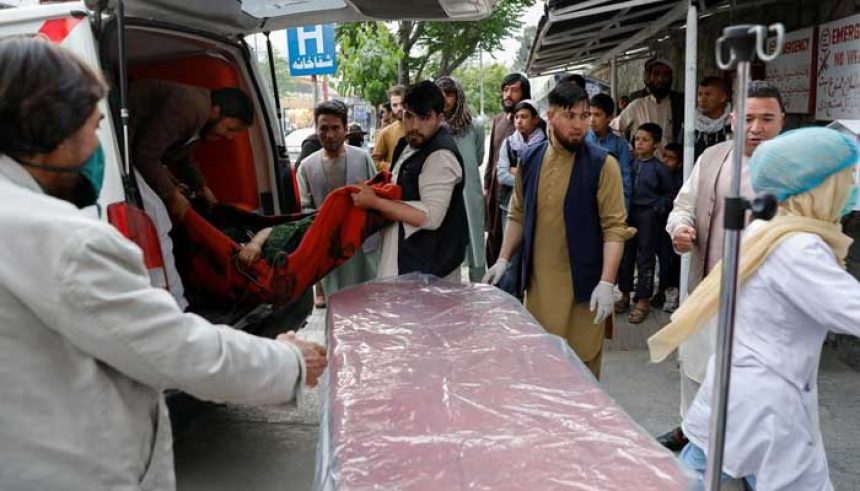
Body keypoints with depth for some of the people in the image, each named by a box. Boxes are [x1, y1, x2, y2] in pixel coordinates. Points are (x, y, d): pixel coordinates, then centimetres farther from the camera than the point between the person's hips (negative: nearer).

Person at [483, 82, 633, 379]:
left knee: (581, 363, 5)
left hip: (583, 284, -4)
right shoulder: (529, 159, 5)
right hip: (537, 282, 4)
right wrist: (503, 259, 7)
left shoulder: (602, 164, -8)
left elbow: (615, 227, -12)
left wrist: (607, 282, -20)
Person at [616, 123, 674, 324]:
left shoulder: (659, 168, -7)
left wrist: (658, 208, -6)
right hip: (629, 212, 4)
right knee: (625, 254, 11)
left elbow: (669, 193, 3)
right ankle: (625, 295, 24)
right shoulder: (631, 163, 2)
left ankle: (642, 301, 13)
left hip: (648, 215, -4)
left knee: (645, 258, 3)